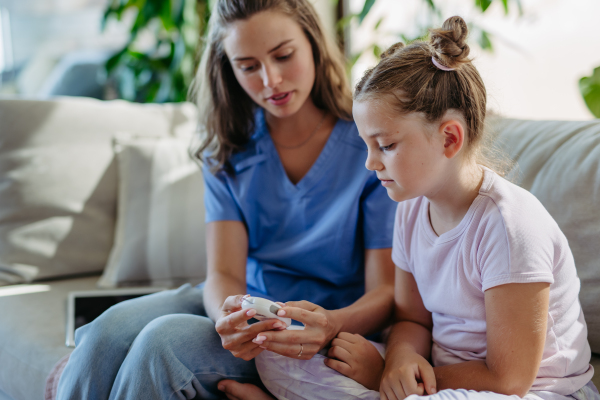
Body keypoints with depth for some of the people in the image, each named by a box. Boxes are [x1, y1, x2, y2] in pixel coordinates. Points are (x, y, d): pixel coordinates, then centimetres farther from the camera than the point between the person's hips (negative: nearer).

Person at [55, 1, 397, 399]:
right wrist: (228, 317, -32)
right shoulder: (227, 146, 2)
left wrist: (331, 325, -36)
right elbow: (224, 272, -7)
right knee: (111, 329, -26)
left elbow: (385, 291, -12)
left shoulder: (372, 145, -11)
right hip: (242, 304, 4)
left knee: (165, 340, -28)